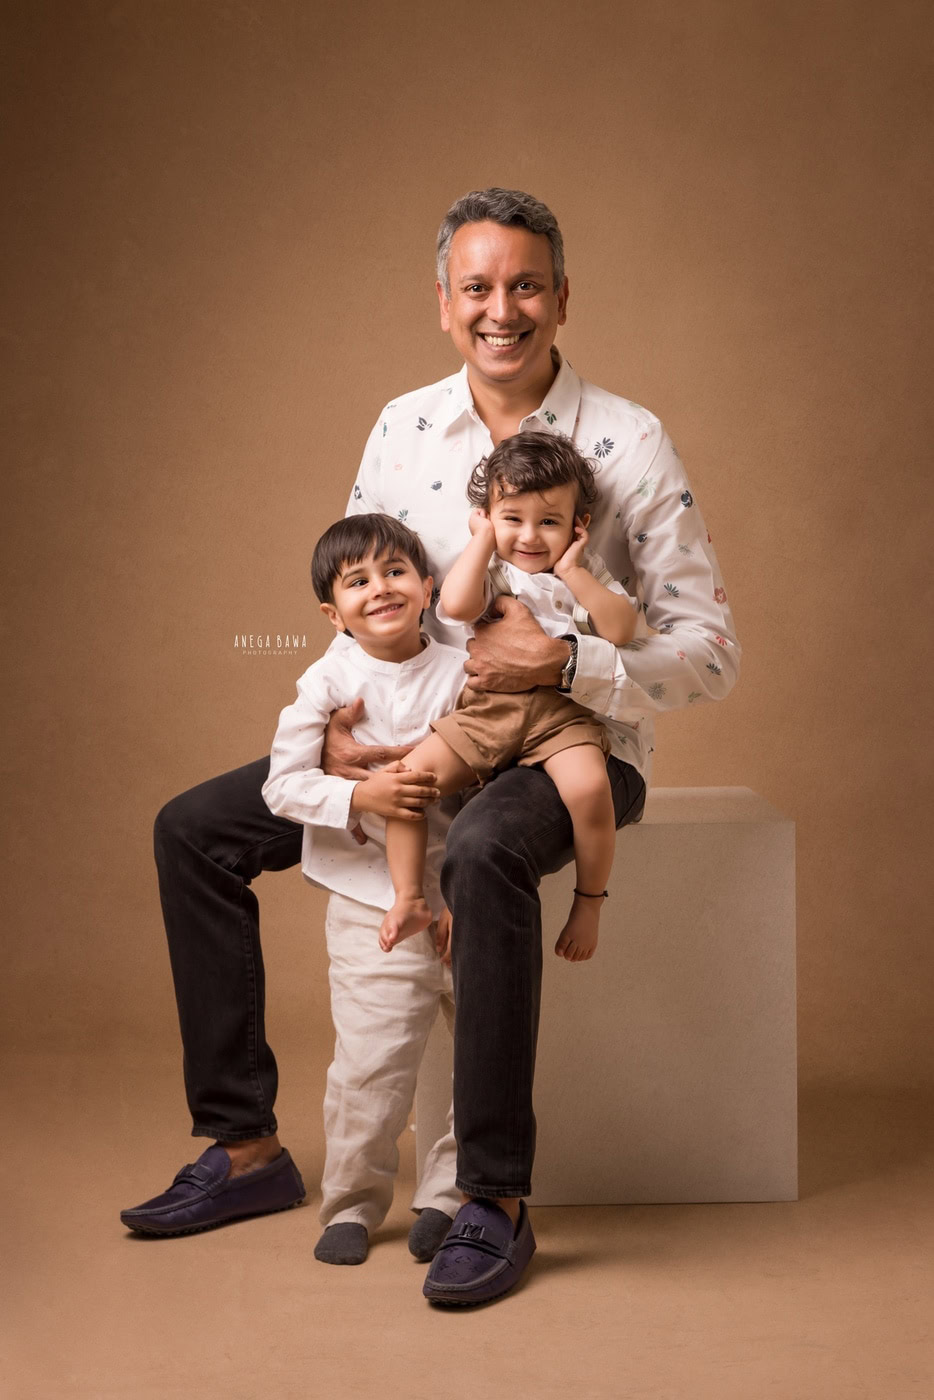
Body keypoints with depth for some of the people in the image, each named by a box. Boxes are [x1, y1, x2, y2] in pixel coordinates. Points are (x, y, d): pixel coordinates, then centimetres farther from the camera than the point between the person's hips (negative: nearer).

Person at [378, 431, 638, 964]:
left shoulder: (586, 572, 11)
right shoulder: (490, 570, 8)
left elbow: (621, 629, -5)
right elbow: (456, 605, -16)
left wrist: (573, 573, -6)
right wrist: (484, 538, -4)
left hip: (563, 712, -2)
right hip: (487, 710, 2)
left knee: (589, 786, -31)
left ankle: (590, 901, -8)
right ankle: (410, 900, -1)